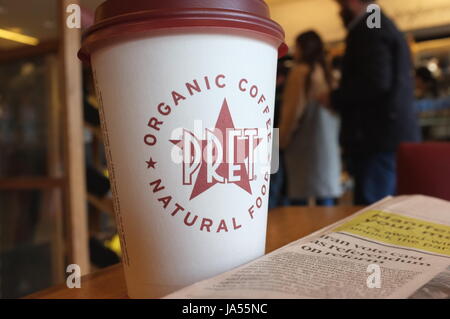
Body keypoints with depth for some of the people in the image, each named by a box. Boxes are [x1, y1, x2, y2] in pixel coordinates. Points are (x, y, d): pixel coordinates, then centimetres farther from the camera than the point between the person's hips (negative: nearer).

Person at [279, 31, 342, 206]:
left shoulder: (300, 71, -7)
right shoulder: (327, 73, 12)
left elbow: (293, 110, -10)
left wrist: (282, 139, 1)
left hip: (304, 143, -7)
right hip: (328, 144, 7)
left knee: (298, 197, -3)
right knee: (326, 198, 7)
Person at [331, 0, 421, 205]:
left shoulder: (368, 29, -7)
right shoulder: (386, 26, 23)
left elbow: (376, 81, -20)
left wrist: (334, 98, -7)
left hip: (379, 139, -10)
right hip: (396, 138, 10)